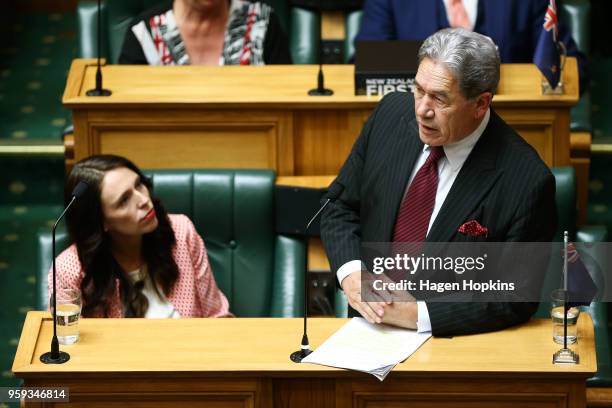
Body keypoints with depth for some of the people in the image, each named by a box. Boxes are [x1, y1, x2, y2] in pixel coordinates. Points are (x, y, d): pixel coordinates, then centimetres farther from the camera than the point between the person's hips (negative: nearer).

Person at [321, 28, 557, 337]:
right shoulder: (391, 113, -2)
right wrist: (351, 273, -10)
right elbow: (341, 206, 9)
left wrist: (418, 313, -19)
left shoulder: (527, 182, -17)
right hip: (369, 320, 3)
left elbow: (515, 300, -12)